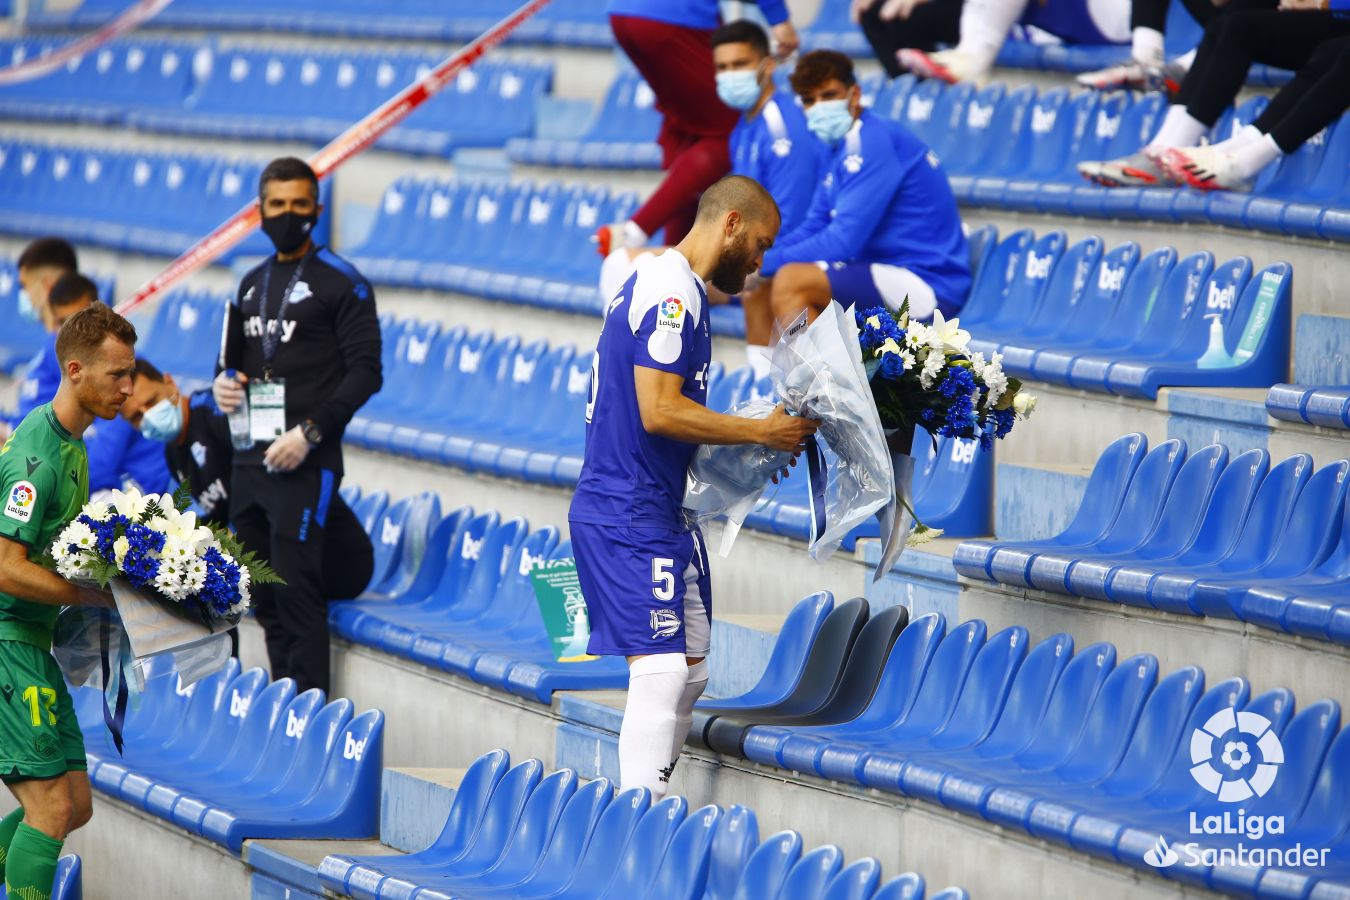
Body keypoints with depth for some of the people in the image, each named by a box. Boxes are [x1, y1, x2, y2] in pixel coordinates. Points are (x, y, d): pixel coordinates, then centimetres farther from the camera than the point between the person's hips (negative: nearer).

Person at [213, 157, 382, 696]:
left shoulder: (341, 283, -4)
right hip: (249, 463, 7)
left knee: (297, 595, -11)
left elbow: (365, 372, -10)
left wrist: (310, 433, -18)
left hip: (304, 465, -7)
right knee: (265, 600, 10)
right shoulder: (252, 285, 17)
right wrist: (222, 383, 4)